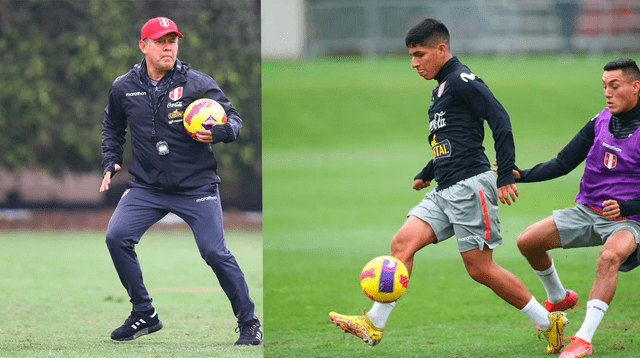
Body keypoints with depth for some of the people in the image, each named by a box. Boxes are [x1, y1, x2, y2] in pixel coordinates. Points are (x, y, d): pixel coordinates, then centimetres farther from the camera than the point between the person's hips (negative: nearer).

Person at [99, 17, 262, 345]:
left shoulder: (197, 83, -7)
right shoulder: (123, 88, 2)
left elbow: (234, 119, -2)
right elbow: (112, 127, 21)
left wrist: (219, 132, -23)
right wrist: (110, 163, 10)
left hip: (196, 187, -3)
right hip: (146, 187, 3)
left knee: (215, 252, -10)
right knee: (117, 237, -13)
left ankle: (249, 323, 6)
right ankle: (144, 315, 3)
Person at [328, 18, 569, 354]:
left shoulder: (461, 80, -9)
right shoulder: (440, 88, 20)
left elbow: (500, 119, -16)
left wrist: (506, 175, -19)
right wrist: (426, 174, 38)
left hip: (470, 186, -9)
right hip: (445, 192, 9)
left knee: (480, 268, -7)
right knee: (402, 242, -5)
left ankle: (549, 322, 4)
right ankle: (373, 325, -5)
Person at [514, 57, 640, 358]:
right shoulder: (600, 122, 4)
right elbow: (562, 164, 6)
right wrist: (520, 175, -7)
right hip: (587, 211, 6)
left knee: (609, 256, -37)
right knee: (528, 242, -4)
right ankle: (557, 298, 25)